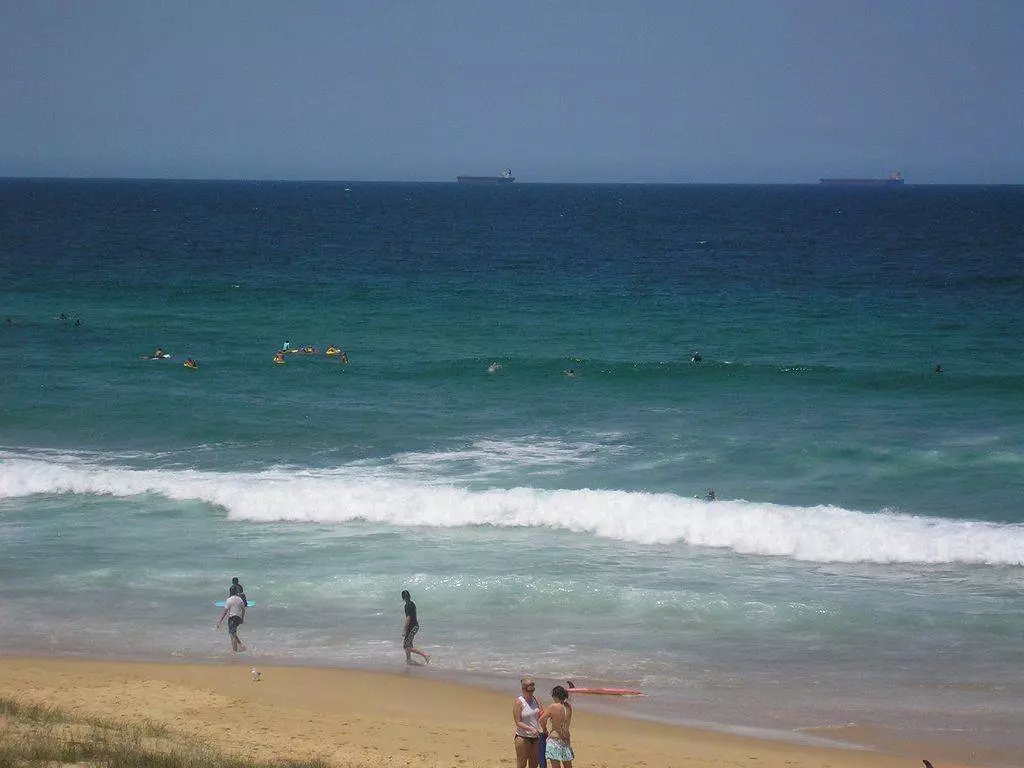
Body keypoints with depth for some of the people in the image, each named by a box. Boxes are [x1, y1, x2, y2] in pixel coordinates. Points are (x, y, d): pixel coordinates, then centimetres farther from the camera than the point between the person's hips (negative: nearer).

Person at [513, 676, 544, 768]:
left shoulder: (536, 700, 4)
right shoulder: (519, 702, -13)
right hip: (523, 737, -6)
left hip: (535, 737, 6)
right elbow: (518, 722, -15)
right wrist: (531, 729, -29)